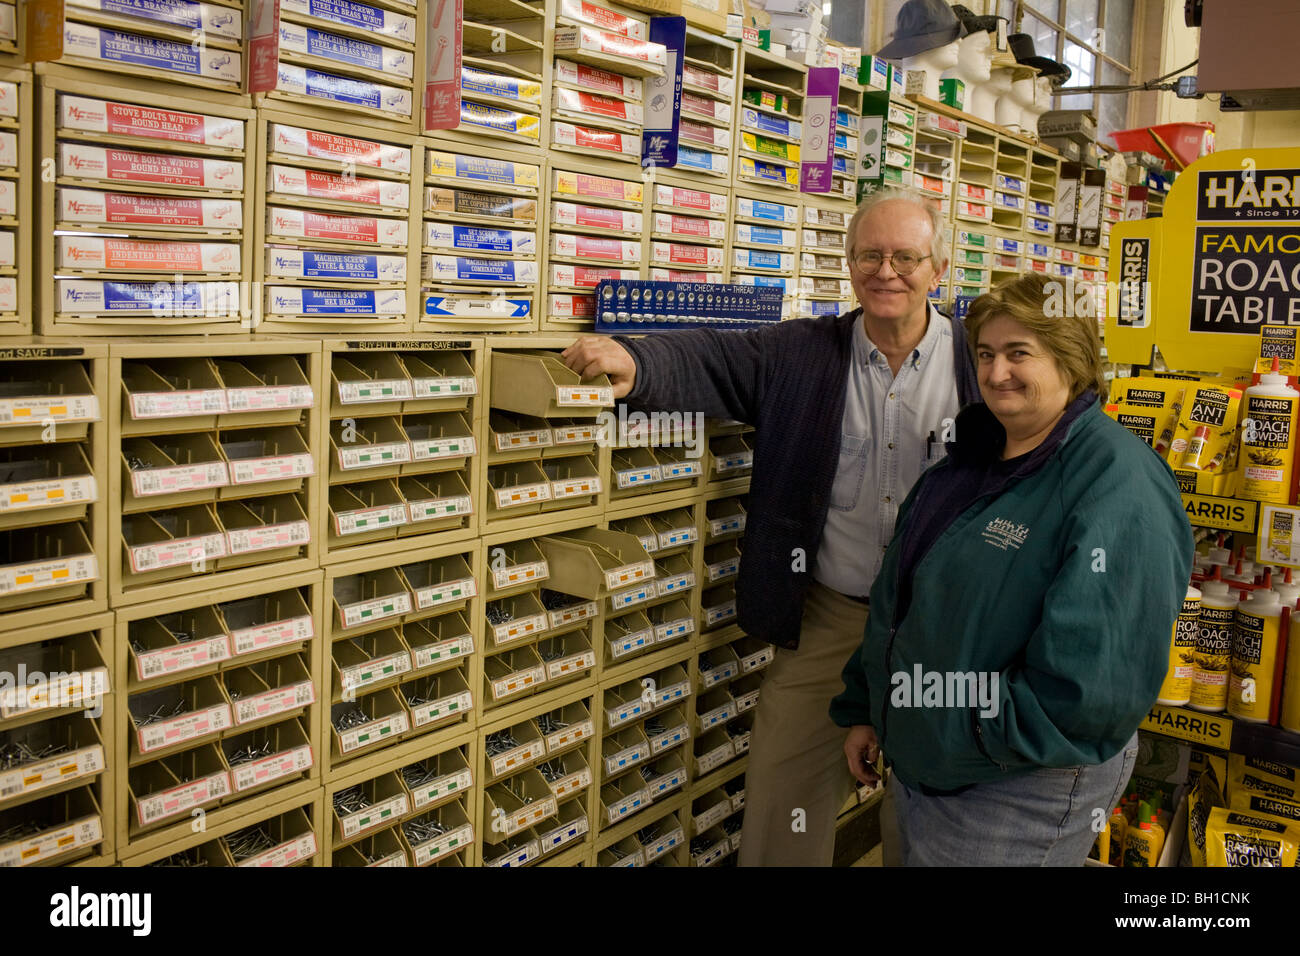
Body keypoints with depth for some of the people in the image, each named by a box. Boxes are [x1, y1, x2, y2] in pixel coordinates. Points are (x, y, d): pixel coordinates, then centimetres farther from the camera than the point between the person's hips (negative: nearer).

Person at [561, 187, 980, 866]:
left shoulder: (980, 360, -3)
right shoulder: (801, 354, 0)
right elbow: (711, 362, -11)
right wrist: (635, 362, -32)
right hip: (828, 617, 1)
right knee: (781, 792, 9)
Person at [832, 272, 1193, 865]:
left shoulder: (1115, 482, -22)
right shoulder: (970, 457, 6)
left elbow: (1095, 679, -30)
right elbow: (897, 598, 13)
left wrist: (970, 730, -20)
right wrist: (864, 710, 13)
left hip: (1023, 789, -7)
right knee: (916, 857, 23)